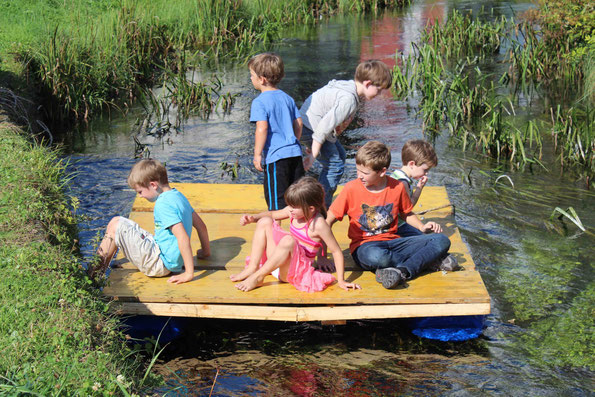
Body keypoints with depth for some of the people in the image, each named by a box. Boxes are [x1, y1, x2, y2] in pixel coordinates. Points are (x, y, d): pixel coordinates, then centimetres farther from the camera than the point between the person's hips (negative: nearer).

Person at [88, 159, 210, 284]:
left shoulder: (164, 203, -21)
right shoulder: (178, 195, 9)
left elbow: (183, 237, -28)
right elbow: (201, 225, 15)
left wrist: (189, 273, -26)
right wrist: (206, 251, 26)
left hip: (160, 264, -10)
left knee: (116, 225, -6)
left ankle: (93, 275, 3)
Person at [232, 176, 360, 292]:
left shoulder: (318, 225, -22)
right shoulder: (295, 212, -2)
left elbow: (336, 251, -18)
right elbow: (272, 214, 15)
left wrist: (341, 281, -20)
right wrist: (253, 218, -3)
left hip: (295, 269, -8)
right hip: (277, 262, 8)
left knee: (288, 240, -37)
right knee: (264, 222, -1)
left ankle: (258, 276, -25)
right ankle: (252, 267, -9)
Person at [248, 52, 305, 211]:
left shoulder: (259, 102, -9)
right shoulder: (287, 98, 12)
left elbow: (262, 129, -19)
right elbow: (298, 123, 14)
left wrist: (257, 154, -15)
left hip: (276, 157, -7)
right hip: (295, 153, 7)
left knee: (276, 201, 0)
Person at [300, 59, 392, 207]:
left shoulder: (348, 86, 6)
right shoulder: (348, 99, -26)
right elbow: (324, 126, -30)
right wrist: (314, 155, -25)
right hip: (311, 127, -11)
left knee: (340, 155, 23)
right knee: (335, 164, -10)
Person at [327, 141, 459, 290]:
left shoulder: (397, 187, 0)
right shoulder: (352, 189, -7)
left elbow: (406, 213, 20)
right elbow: (328, 221, -4)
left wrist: (422, 227, 0)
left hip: (393, 242, 3)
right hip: (364, 245, -3)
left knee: (442, 241, -14)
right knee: (376, 257, -42)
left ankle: (402, 271, -30)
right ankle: (430, 259, -23)